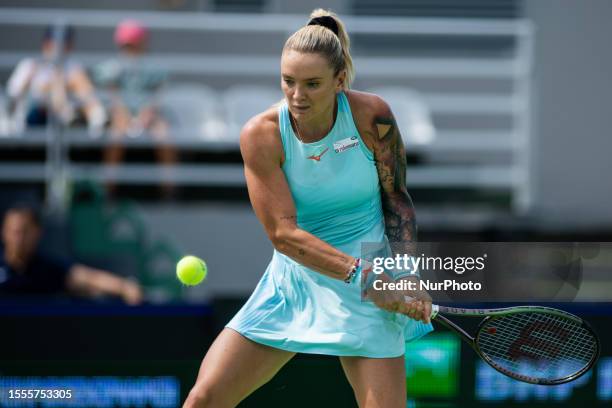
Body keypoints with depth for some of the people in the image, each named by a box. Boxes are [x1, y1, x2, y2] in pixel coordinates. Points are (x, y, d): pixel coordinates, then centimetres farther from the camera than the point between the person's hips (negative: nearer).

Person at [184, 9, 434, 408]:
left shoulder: (371, 116, -13)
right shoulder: (261, 134, -14)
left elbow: (396, 197, 0)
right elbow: (284, 234, -17)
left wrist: (407, 273, -13)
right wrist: (363, 277, -25)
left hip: (368, 286, -1)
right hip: (291, 281, 1)